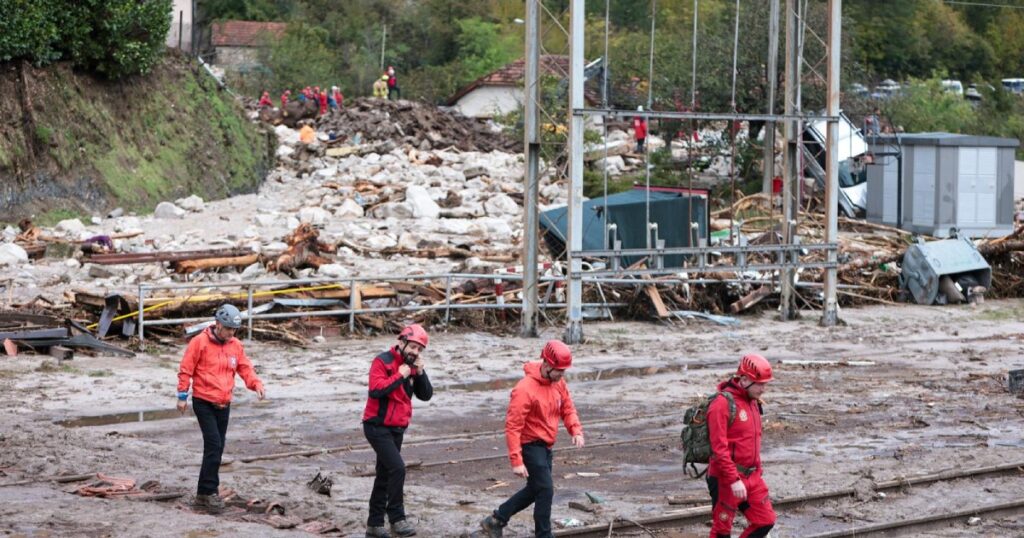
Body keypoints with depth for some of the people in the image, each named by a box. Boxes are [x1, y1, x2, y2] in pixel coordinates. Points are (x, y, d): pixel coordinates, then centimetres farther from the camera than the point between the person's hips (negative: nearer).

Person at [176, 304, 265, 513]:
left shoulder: (235, 345, 7)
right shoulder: (200, 342, -9)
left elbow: (245, 368, 9)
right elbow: (185, 370, -7)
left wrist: (256, 384, -10)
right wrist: (182, 396, -7)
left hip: (224, 404, 6)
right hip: (203, 402, -6)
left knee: (218, 448, 8)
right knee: (213, 445, -15)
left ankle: (204, 493, 17)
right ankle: (208, 492, -11)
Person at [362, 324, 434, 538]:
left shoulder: (413, 367, 9)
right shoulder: (383, 362, -13)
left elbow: (426, 395, 2)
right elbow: (375, 390, -26)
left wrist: (420, 372, -10)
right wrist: (399, 376, -23)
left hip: (397, 429, 8)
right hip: (378, 426, -8)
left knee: (385, 475, 14)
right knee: (397, 468, -20)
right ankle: (397, 518, -13)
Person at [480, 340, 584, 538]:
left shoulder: (558, 383, 0)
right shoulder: (525, 389, -23)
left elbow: (567, 408, 12)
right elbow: (513, 427, -23)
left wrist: (576, 430, -8)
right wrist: (516, 461, -26)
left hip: (545, 446, 9)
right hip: (530, 446, -9)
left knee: (535, 489, 18)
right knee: (545, 490, -11)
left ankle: (496, 520, 30)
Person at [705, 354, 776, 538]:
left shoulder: (753, 402, 11)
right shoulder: (723, 404, -17)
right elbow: (719, 448, -21)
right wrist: (734, 480, -24)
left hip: (752, 477, 8)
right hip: (726, 479, -8)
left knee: (765, 521, 7)